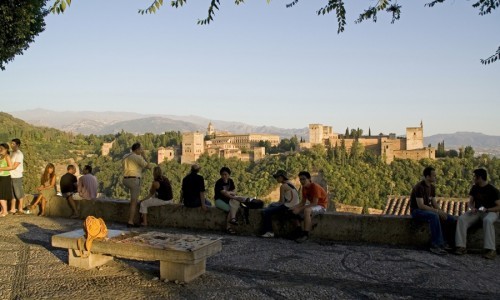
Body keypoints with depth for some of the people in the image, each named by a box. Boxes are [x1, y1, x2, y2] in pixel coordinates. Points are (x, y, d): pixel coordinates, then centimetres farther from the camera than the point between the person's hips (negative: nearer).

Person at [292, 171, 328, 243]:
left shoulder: (315, 187, -22)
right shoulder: (304, 188, 2)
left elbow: (314, 203, -29)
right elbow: (303, 202, 5)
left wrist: (300, 209, -31)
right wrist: (295, 207, -16)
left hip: (321, 206, -9)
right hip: (312, 205, 9)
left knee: (306, 210, -38)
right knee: (294, 210, -1)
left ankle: (306, 234, -33)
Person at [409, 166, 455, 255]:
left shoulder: (432, 187, 8)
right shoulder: (419, 187, -19)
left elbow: (434, 203, 9)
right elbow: (420, 205, -26)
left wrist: (441, 212, -11)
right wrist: (437, 211, -28)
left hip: (428, 210, 9)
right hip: (416, 211, -9)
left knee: (451, 219, -7)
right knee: (434, 216, -39)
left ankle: (443, 243, -5)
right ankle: (436, 245, -34)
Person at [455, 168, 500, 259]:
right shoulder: (475, 188, 8)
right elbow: (471, 202, 11)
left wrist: (487, 209, -25)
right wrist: (472, 208, -12)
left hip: (490, 212, -5)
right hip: (477, 211, 5)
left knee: (487, 221, -41)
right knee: (461, 219, -24)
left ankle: (491, 249, -38)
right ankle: (461, 247, -27)